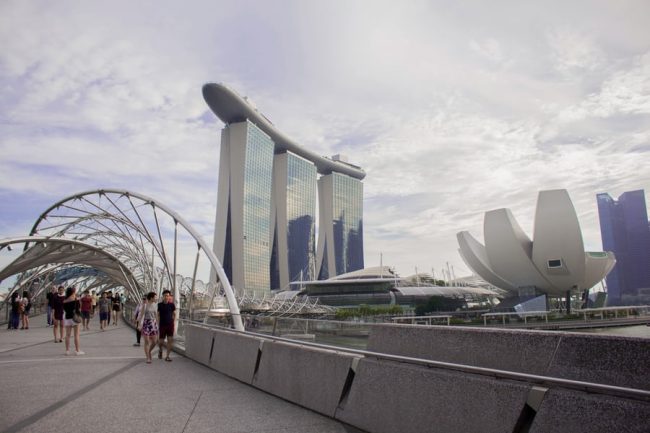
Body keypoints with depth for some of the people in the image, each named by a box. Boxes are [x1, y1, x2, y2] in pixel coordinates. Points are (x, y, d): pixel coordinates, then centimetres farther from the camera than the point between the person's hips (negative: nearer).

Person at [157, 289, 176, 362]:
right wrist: (158, 325, -4)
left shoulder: (172, 305, 0)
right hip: (162, 325, -1)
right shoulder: (159, 305, -3)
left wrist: (173, 323, 3)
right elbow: (158, 315, 1)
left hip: (170, 325, 1)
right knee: (161, 341, 3)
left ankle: (167, 356, 4)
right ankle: (160, 350, 37)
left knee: (170, 340, -5)